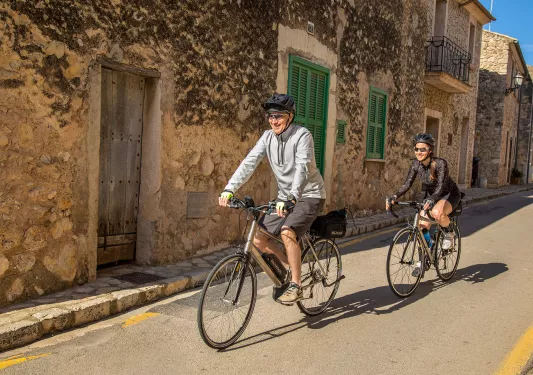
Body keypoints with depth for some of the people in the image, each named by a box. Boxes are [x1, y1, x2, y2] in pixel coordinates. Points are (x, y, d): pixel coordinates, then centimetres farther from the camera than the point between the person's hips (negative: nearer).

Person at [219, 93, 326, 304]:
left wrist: (290, 198, -47)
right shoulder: (268, 137, -1)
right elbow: (249, 162, -11)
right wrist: (229, 189, -23)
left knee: (287, 232, -29)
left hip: (309, 195, -6)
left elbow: (302, 168, -32)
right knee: (259, 239, -2)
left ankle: (296, 285, -12)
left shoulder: (302, 136, -18)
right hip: (285, 198, 6)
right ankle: (290, 267, 22)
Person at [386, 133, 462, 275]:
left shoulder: (440, 163, -28)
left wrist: (431, 200, -56)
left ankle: (449, 233, -5)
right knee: (422, 226, -10)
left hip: (449, 194, -5)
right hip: (431, 196, 6)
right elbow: (407, 183, -17)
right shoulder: (416, 165, -13)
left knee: (437, 213, -38)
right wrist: (394, 197, -34)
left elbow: (441, 185, -38)